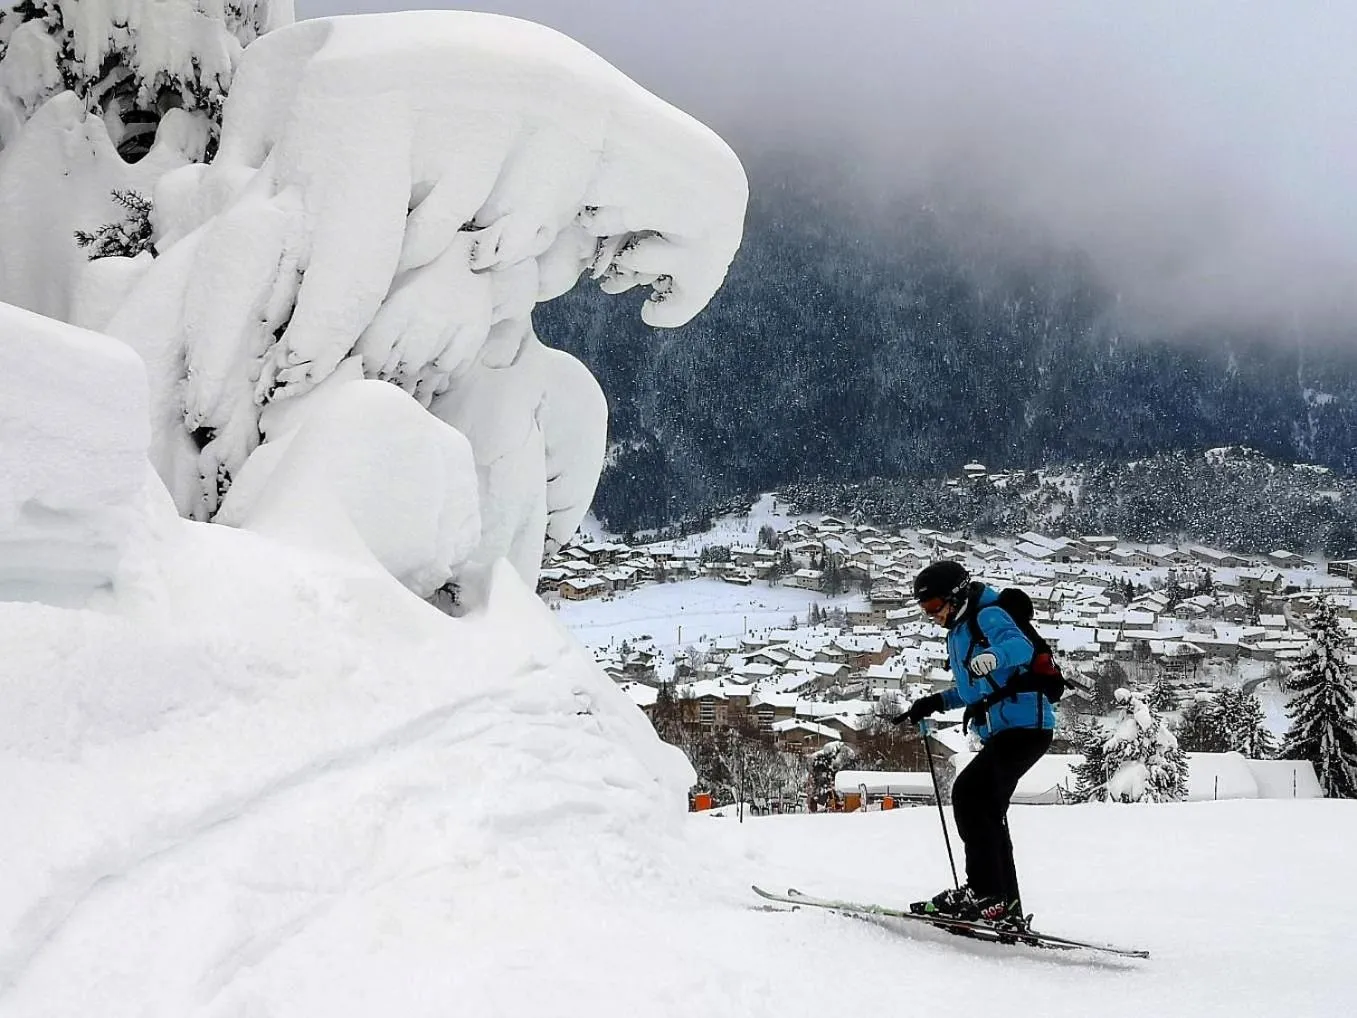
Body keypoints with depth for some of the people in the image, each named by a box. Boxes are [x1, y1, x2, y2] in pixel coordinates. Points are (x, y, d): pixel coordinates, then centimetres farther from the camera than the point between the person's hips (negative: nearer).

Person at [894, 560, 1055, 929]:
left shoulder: (988, 615, -8)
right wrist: (935, 702, 27)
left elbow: (1022, 647, -30)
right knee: (984, 808, 10)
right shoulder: (959, 631, 21)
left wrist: (994, 656, -50)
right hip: (1002, 733, 11)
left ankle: (986, 892, -21)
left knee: (969, 793, -19)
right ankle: (1005, 907, 12)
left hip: (1025, 725, -11)